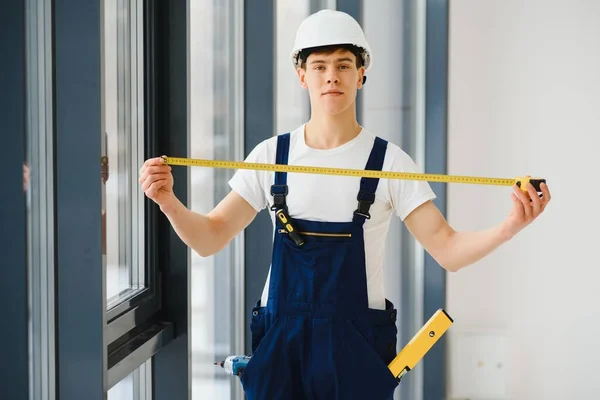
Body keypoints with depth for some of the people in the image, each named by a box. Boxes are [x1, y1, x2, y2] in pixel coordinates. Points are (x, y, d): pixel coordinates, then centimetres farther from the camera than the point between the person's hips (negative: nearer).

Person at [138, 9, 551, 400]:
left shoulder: (389, 161, -4)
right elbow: (210, 239, 1)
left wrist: (508, 228, -24)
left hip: (358, 345, -1)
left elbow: (448, 250, -7)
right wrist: (169, 203, -19)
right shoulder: (271, 155, 1)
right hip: (281, 340, 1)